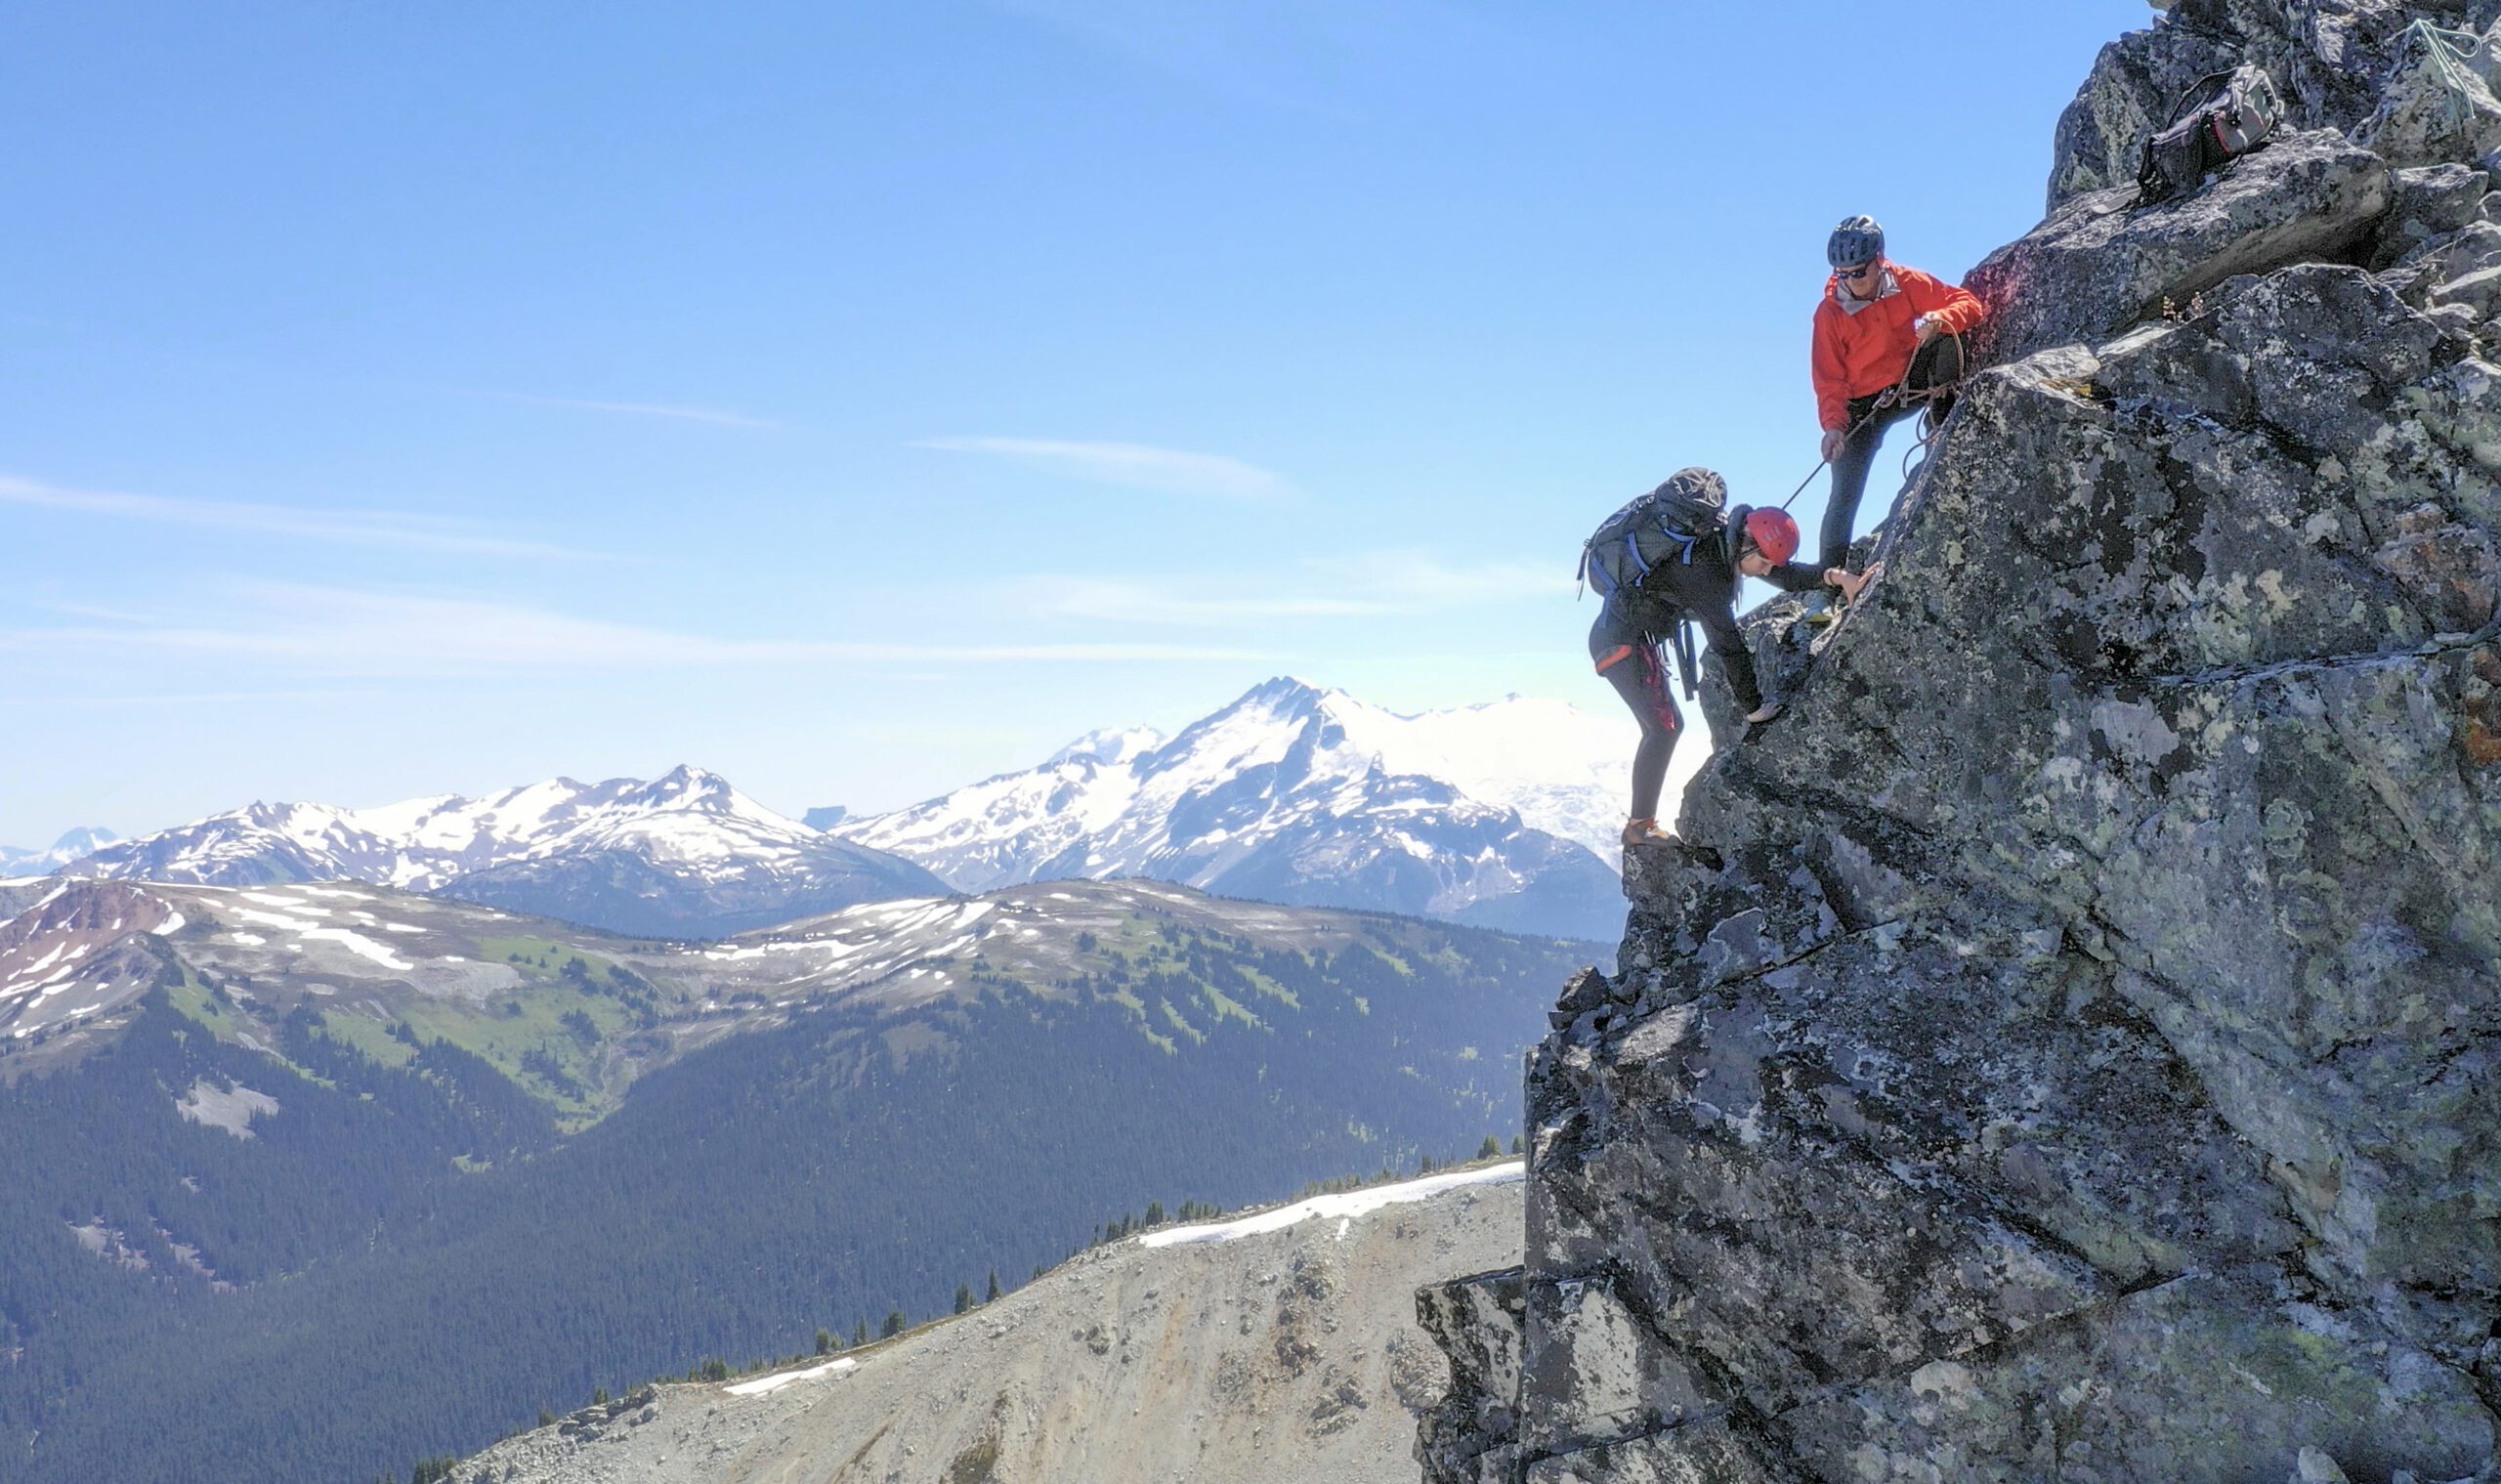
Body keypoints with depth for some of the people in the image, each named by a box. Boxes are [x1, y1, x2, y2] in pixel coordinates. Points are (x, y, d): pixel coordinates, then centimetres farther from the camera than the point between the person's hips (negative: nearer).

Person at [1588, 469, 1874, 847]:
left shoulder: (1727, 546, 0)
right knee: (1665, 726, -12)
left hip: (1635, 637, 10)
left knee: (1663, 726, 13)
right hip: (1622, 640, -10)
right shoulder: (1704, 568, -28)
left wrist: (1835, 575, -13)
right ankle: (1640, 826, -8)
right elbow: (1727, 643, -26)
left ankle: (1642, 823, 17)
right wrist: (1753, 706, -21)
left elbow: (1787, 575, 5)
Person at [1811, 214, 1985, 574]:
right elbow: (1829, 379, -11)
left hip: (1913, 382, 2)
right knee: (1845, 493, -11)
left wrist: (1940, 320, -31)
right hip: (1863, 406, -2)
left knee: (1947, 338, -23)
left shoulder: (1906, 283, -9)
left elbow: (1968, 303, -9)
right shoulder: (1829, 313, -12)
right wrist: (1833, 425, -26)